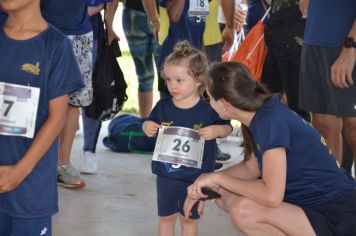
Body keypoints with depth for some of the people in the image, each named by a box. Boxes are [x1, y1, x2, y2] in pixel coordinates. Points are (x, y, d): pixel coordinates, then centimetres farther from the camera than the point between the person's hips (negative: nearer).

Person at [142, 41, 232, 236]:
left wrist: (216, 130, -24)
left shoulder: (208, 109, -12)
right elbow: (150, 123, 11)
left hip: (195, 176, -3)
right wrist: (147, 126, -12)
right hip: (166, 174, 3)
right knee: (166, 216, 15)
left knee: (189, 218, 12)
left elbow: (227, 128, -3)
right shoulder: (163, 106, -4)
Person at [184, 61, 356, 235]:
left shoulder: (270, 122, -24)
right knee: (221, 193, 5)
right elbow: (251, 168, 14)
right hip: (308, 201, 9)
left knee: (244, 211, -28)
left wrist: (218, 178, -17)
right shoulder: (262, 113, 2)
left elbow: (271, 196, -29)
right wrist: (207, 182, 3)